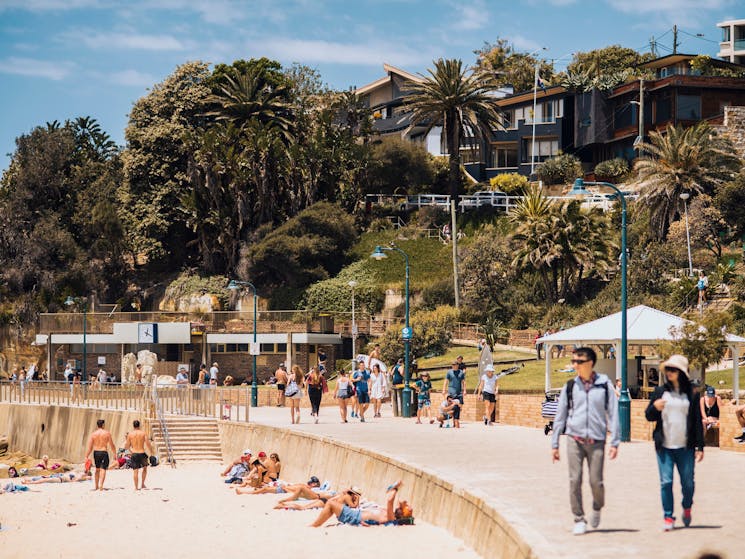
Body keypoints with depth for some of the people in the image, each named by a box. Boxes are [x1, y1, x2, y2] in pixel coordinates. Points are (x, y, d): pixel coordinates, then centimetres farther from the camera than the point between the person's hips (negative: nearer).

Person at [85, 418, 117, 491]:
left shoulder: (93, 434, 0)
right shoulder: (107, 433, -4)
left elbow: (89, 447, -3)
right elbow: (112, 445, 1)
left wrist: (86, 456, 0)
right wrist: (115, 453, 14)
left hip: (96, 452, 3)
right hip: (104, 452, -3)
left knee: (97, 469, 19)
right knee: (103, 469, -5)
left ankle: (96, 486, 25)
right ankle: (101, 485, -22)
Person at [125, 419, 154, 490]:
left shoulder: (130, 434, 1)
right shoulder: (143, 433, -3)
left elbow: (127, 446, 4)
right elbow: (148, 444, -6)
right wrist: (151, 451, 10)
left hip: (134, 454, 0)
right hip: (142, 453, 0)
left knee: (135, 471, 5)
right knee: (145, 468, 23)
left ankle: (136, 487, 4)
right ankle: (142, 484, 20)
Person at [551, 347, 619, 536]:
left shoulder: (604, 385, 1)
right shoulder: (570, 386, 5)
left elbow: (613, 414, 4)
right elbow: (560, 416, 11)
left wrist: (615, 442, -1)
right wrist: (554, 444, 9)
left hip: (596, 440, -1)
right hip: (574, 439, 1)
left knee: (596, 482, -3)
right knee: (575, 481, -4)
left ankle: (597, 508, 28)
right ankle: (579, 520, 7)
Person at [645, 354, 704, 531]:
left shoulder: (691, 394, 3)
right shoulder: (660, 391, 6)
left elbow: (698, 421, 4)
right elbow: (649, 416, 10)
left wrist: (700, 446, 1)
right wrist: (655, 407, -12)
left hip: (685, 447, -1)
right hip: (664, 446, 1)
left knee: (688, 482, 5)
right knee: (666, 482, -3)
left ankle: (687, 508, 32)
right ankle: (668, 517, 5)